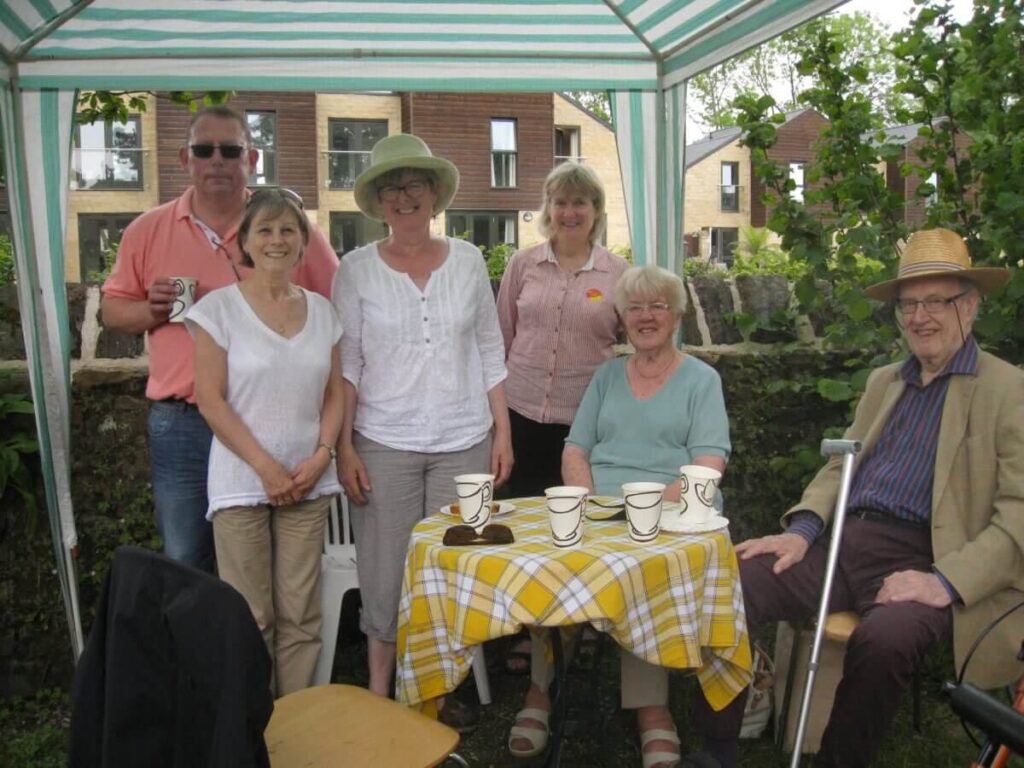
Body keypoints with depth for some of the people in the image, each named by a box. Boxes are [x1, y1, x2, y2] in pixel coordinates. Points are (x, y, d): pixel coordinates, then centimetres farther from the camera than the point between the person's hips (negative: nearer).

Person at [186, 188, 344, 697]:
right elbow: (210, 400, -7)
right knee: (249, 618, 2)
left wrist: (321, 455, -5)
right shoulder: (219, 307, -4)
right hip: (242, 481, -3)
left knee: (301, 614, 6)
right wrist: (266, 467, -12)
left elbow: (334, 393, 11)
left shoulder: (321, 310, 8)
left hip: (308, 482, 3)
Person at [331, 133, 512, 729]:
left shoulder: (468, 261, 5)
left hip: (464, 440, 2)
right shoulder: (358, 269, 0)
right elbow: (346, 362, 0)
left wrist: (503, 431, 4)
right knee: (386, 572, 2)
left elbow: (490, 352, 9)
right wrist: (344, 446, -6)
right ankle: (379, 693, 21)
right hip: (385, 444, -1)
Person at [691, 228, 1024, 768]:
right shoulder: (883, 381, 22)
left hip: (924, 565, -5)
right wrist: (802, 529, 1)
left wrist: (946, 583, -19)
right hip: (845, 545, 5)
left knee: (883, 638, -36)